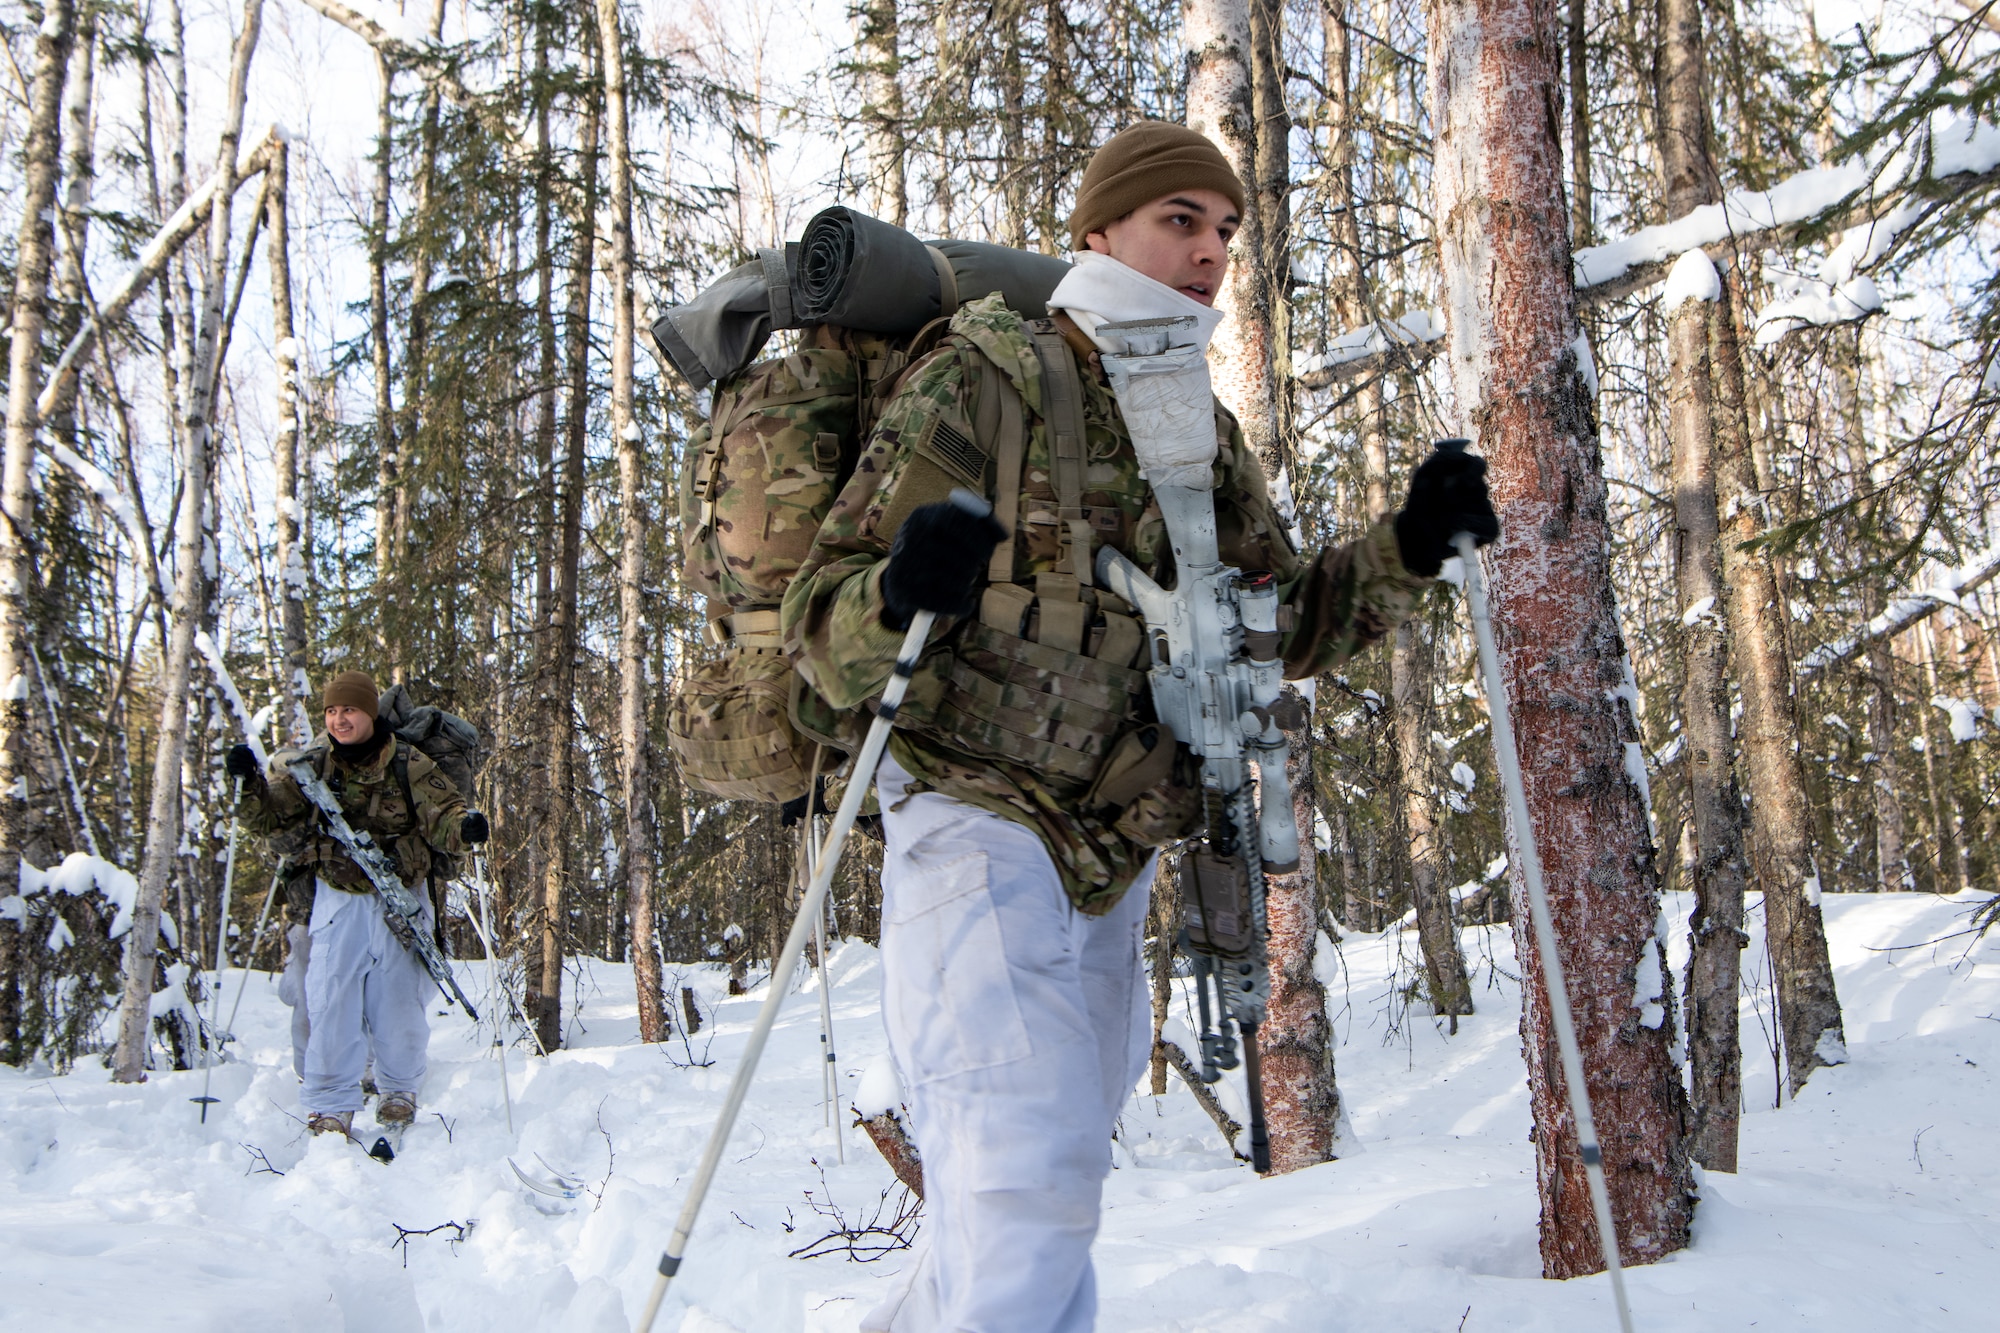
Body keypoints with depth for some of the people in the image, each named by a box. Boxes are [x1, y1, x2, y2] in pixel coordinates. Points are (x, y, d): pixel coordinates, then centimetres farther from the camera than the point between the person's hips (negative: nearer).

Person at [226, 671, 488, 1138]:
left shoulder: (407, 765, -5)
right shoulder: (309, 765, 2)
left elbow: (441, 813, -9)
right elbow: (269, 816, 2)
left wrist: (464, 826, -32)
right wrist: (250, 783, -17)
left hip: (400, 902, -1)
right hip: (337, 901, 1)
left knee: (399, 1004, 6)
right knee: (329, 1004, -5)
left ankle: (400, 1095, 27)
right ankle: (330, 1109, 4)